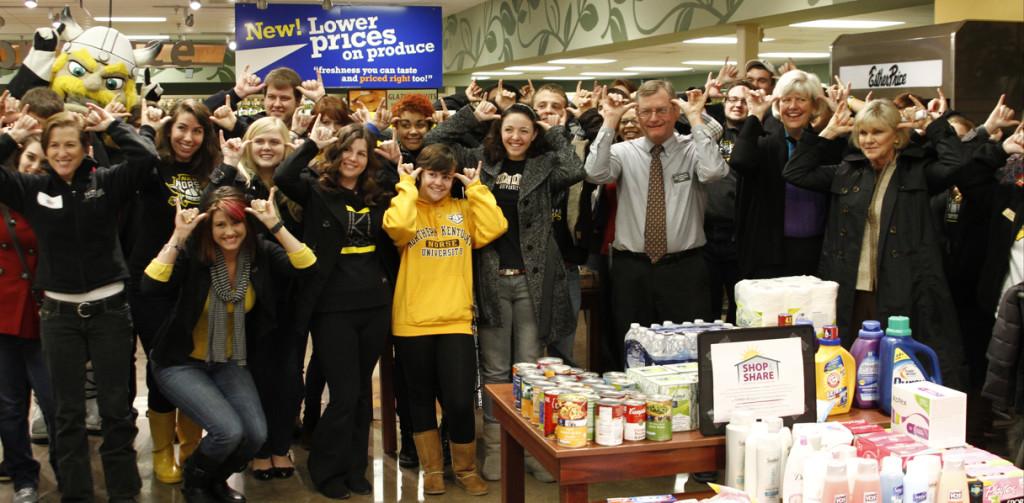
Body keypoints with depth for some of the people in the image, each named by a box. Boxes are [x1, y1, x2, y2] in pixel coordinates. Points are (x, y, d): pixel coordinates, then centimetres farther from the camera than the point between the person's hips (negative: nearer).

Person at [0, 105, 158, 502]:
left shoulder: (107, 182, -4)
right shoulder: (32, 188, 1)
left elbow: (147, 157, -17)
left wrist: (111, 125, -7)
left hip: (109, 308, -1)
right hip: (58, 313, 1)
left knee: (117, 409, 7)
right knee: (68, 413, 10)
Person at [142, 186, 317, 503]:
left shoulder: (260, 252, -10)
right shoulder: (192, 254, -19)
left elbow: (307, 267, -24)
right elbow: (150, 287, -34)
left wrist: (276, 226, -29)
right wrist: (177, 237, -36)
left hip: (229, 363, 4)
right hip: (181, 363, -4)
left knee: (256, 434, -14)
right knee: (228, 431, -22)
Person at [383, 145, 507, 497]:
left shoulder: (463, 209, 10)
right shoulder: (408, 207, 3)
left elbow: (495, 228, -8)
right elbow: (397, 226, -21)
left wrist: (476, 188, -2)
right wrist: (406, 186, -9)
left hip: (456, 321, 1)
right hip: (413, 322, 0)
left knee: (460, 401, -4)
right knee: (421, 398, 11)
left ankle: (465, 468, 17)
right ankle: (432, 469, 26)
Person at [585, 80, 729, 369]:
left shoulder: (692, 149, 2)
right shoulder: (624, 152, 5)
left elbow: (713, 173, -20)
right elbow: (595, 174, -14)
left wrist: (696, 119, -14)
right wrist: (609, 123, -11)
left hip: (684, 269, -1)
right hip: (632, 269, 1)